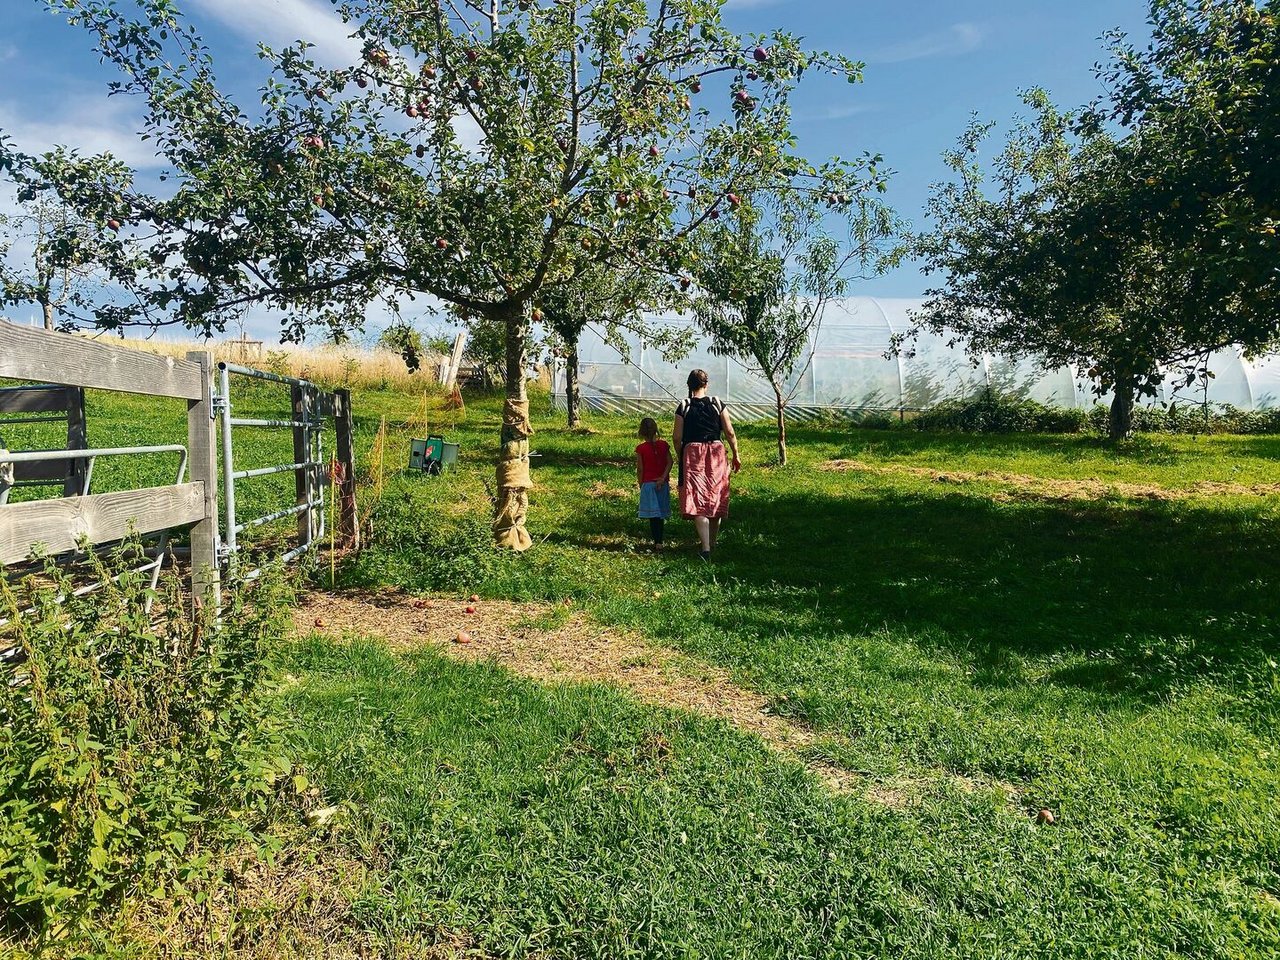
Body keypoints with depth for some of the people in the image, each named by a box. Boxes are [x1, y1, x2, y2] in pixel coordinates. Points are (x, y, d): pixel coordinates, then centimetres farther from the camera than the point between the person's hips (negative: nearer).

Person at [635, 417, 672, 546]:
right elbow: (670, 462, -7)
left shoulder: (640, 449, -8)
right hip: (663, 484, 3)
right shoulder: (664, 445, 0)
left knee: (653, 515, -1)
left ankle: (657, 541, -6)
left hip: (648, 483, -3)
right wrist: (663, 478, -10)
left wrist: (640, 485, 4)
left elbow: (640, 469, -6)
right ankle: (659, 540, 18)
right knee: (661, 513, 13)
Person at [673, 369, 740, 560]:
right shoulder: (717, 403, 1)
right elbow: (730, 433, 0)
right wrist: (736, 456, 11)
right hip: (716, 452, 2)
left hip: (692, 453, -2)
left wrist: (679, 456, 13)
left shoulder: (684, 406, -2)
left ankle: (706, 548, -14)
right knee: (715, 499, 15)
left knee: (697, 501, -3)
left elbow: (677, 437, -4)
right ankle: (713, 543, 27)